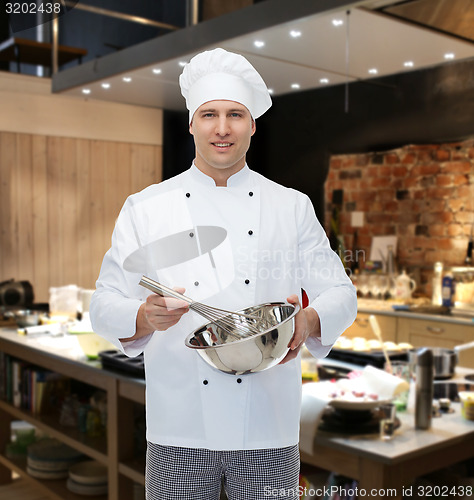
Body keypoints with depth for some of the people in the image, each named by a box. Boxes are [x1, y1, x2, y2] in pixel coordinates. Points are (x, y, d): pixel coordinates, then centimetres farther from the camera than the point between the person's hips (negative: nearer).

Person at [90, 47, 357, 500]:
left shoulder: (293, 207, 5)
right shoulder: (145, 208, 3)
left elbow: (340, 293, 6)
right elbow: (104, 306, 2)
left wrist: (308, 321, -17)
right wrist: (145, 316, -21)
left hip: (269, 429, 1)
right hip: (179, 428, 0)